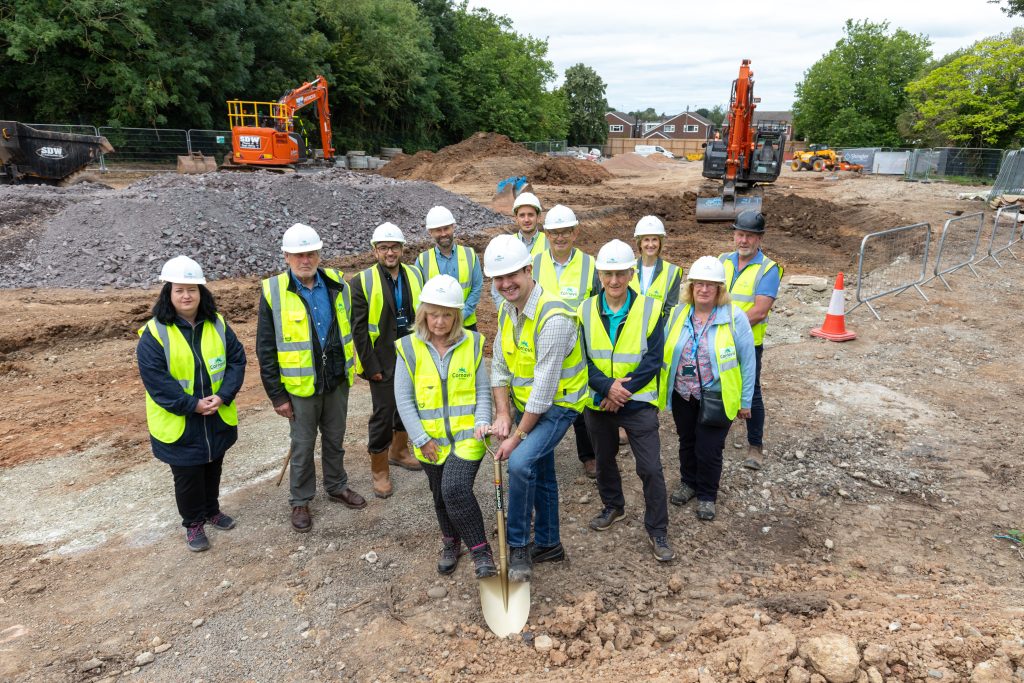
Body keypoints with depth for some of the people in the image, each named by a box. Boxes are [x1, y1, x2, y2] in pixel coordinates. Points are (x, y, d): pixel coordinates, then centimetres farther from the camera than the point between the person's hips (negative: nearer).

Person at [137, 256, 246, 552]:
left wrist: (223, 396, -16)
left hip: (217, 418, 4)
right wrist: (192, 405, -22)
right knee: (187, 476, 10)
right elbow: (155, 379, -18)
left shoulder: (217, 324, -2)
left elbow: (237, 359, -2)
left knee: (213, 467, 21)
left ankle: (212, 510, 43)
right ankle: (193, 523, 30)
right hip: (178, 423, -4)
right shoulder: (154, 333, -15)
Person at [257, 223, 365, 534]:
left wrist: (352, 366, 12)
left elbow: (349, 327, 11)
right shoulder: (273, 292, -11)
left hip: (337, 380, 3)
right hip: (300, 385, -3)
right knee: (302, 446, 11)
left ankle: (337, 487, 40)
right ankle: (300, 501, 30)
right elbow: (265, 349, -8)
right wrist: (276, 394, -9)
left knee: (335, 439, 20)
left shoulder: (337, 283, 0)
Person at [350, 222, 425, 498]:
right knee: (383, 413, 1)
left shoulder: (414, 275, 3)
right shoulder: (362, 282, -11)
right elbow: (358, 329, -11)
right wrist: (371, 367, -13)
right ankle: (379, 471, 18)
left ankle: (399, 451, 42)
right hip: (383, 360, -5)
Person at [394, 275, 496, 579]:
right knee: (441, 495, 17)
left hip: (467, 435, -2)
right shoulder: (409, 348, -5)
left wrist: (482, 422, -14)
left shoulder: (472, 343, -4)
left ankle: (481, 551, -2)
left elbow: (483, 390, 1)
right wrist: (421, 438, -8)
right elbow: (404, 398, -4)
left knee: (456, 489, -19)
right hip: (432, 440, 2)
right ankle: (450, 543, 42)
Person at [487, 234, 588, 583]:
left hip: (558, 404, -8)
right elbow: (499, 366, 3)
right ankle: (548, 544, 37)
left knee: (521, 462, -25)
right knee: (541, 472, 19)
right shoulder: (507, 310, -2)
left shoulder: (554, 318, -29)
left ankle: (519, 545, -5)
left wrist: (517, 436, -23)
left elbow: (544, 388, -28)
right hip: (526, 405, 8)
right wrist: (502, 413, -10)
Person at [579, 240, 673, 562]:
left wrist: (624, 391, -19)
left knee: (651, 468, -2)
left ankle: (657, 531, 15)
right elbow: (581, 360, -7)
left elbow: (654, 359, -13)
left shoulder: (650, 309, -10)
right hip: (598, 402, 3)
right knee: (604, 459, 20)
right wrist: (608, 387, -21)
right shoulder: (586, 310, -4)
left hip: (638, 403, -3)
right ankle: (613, 506, 45)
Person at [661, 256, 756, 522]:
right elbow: (665, 355, 5)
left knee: (708, 449, 5)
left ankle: (707, 495, 29)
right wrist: (660, 390, 6)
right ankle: (688, 482, 44)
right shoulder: (677, 314, -3)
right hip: (682, 396, 4)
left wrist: (745, 400, -6)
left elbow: (747, 362, -8)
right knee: (687, 443, 20)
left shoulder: (735, 317, -13)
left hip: (717, 398, -3)